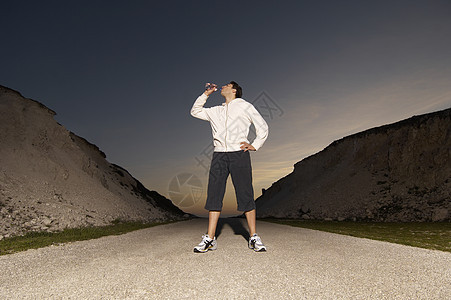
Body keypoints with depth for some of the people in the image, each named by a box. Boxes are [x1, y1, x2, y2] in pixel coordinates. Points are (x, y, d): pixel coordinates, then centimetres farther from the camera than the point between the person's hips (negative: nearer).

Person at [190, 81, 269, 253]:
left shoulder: (245, 106, 14)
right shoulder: (215, 111, 24)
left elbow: (262, 127, 16)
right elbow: (195, 111, 34)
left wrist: (255, 145, 4)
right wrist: (206, 94, 25)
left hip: (239, 154, -3)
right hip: (219, 155, 4)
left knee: (246, 195, -5)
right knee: (214, 195, -3)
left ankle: (254, 238, 4)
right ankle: (210, 239, 1)